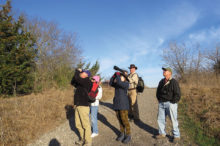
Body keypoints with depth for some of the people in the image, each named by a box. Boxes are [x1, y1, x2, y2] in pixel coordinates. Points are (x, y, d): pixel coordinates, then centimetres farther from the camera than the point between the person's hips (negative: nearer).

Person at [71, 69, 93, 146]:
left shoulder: (87, 81, -9)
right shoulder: (80, 83, 16)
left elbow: (77, 78, -21)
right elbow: (72, 82, 27)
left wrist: (77, 71, 0)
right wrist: (77, 73, 14)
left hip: (84, 105, -9)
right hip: (77, 105, 9)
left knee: (86, 124, -2)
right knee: (78, 124, 14)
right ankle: (82, 139, 29)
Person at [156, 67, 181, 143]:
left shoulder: (174, 82, -8)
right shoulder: (161, 81, 12)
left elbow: (177, 94, -12)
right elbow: (158, 91, 21)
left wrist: (172, 102, -13)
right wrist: (159, 99, 10)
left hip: (170, 103, -6)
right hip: (161, 103, 7)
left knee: (173, 120, 1)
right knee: (160, 119, 11)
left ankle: (176, 135, 16)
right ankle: (162, 133, 26)